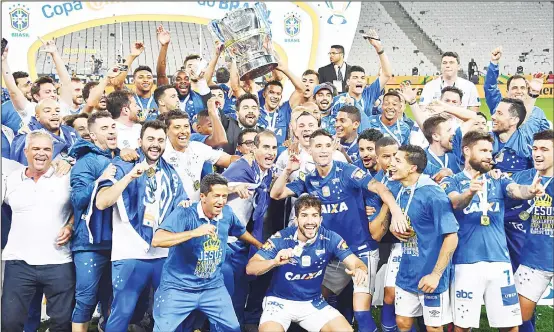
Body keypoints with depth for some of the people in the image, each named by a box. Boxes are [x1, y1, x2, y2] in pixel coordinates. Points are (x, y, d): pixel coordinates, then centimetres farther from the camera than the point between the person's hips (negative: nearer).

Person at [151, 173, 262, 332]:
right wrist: (194, 232, -40)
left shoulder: (227, 213, -1)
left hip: (213, 287, 5)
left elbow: (241, 231, 22)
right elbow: (157, 240, -34)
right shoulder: (184, 214, -20)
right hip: (178, 288, -5)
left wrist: (261, 246, 35)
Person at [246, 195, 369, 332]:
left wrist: (360, 270, -38)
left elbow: (356, 263, -12)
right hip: (280, 301, -3)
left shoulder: (330, 239, -10)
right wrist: (274, 262, -42)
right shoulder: (281, 239, -17)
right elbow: (250, 268, -21)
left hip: (313, 303, 3)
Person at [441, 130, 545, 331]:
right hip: (466, 262, -3)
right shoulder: (452, 182, 3)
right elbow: (456, 203, -18)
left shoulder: (499, 181, 10)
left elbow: (516, 190, -10)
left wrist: (530, 191, -35)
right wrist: (470, 191, -41)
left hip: (499, 260, 3)